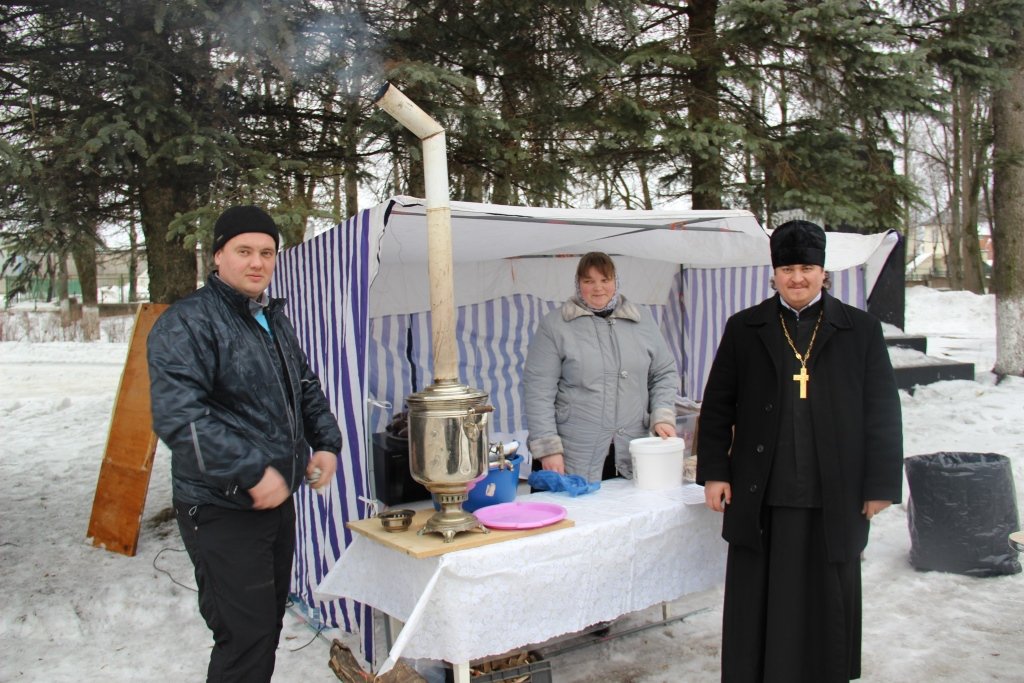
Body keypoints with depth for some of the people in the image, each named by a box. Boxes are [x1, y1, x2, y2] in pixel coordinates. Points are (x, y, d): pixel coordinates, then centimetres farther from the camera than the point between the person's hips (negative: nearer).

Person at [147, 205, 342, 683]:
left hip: (277, 501, 8)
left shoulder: (273, 321, 13)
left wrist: (326, 443, 6)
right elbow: (177, 416, -24)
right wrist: (252, 472, -26)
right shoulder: (187, 323, -13)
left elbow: (306, 390, 22)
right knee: (245, 635, -5)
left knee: (269, 624, 19)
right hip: (221, 512, -8)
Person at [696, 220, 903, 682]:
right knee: (757, 606, 9)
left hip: (834, 497, 0)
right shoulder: (744, 329, 6)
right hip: (760, 495, 1)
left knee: (827, 606, 12)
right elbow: (717, 406, 6)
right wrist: (713, 471, 1)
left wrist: (881, 484, -1)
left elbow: (883, 412, 3)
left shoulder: (861, 330, 5)